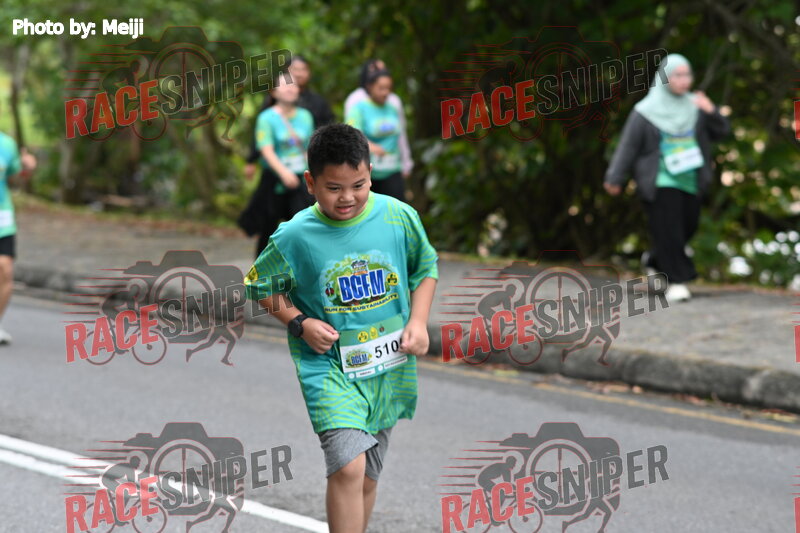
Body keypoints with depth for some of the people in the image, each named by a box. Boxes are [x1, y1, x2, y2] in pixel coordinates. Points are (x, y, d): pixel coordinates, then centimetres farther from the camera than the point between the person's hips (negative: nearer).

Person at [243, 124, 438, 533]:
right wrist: (300, 323, -10)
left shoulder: (399, 217, -6)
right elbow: (261, 285, 4)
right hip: (328, 365, -3)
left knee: (366, 479, 14)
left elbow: (425, 268, 11)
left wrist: (418, 321, -3)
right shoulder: (295, 237, -11)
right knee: (348, 467, -22)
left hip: (388, 368, 3)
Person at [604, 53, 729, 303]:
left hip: (690, 182, 5)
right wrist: (615, 178, -7)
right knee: (668, 231, -9)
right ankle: (676, 281, -4)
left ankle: (656, 257, 35)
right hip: (661, 183, -5)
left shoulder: (694, 106, 7)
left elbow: (721, 131, 4)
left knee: (688, 226, 9)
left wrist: (711, 112, -15)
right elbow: (628, 146, -5)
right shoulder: (646, 112, -5)